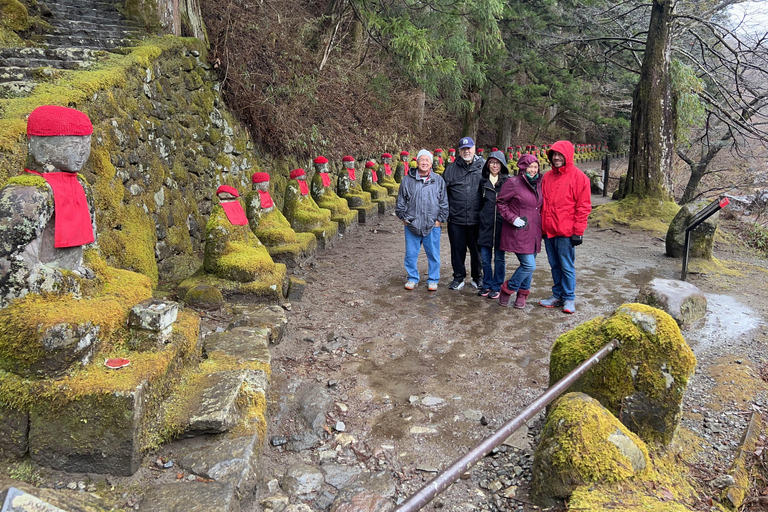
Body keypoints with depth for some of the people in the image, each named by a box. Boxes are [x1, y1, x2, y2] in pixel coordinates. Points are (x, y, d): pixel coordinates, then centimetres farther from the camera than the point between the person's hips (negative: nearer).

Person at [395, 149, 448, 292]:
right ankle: (412, 278, 24)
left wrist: (440, 219, 1)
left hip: (432, 226, 0)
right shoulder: (407, 180, 4)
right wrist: (403, 217, 6)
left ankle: (433, 280, 21)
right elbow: (401, 201, 11)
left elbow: (444, 203, 6)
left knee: (433, 254, 7)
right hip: (412, 225, 1)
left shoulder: (438, 180, 4)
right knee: (411, 254, 7)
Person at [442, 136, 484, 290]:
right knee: (457, 250, 8)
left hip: (477, 218, -1)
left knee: (477, 250, 11)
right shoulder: (451, 169, 6)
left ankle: (477, 277, 27)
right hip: (456, 219, 1)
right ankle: (458, 277, 23)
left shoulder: (484, 166, 2)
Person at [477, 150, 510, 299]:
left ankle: (497, 287, 14)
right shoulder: (483, 181, 10)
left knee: (499, 258, 4)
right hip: (485, 224, 3)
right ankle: (487, 285, 20)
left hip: (501, 224, -3)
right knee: (485, 258, 7)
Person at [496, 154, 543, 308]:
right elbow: (500, 202, -5)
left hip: (533, 232, 7)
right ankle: (507, 290, 7)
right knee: (529, 265, -12)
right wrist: (512, 218, -14)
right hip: (518, 232, -7)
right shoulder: (513, 183, -9)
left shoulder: (538, 183, 12)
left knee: (529, 265, 11)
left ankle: (522, 294, 28)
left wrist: (541, 226, 14)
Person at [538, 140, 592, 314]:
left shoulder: (578, 176, -5)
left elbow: (584, 206, -7)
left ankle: (569, 298, 13)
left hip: (566, 232, -5)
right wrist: (542, 226, 12)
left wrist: (578, 231, -11)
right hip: (548, 231, 5)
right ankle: (557, 296, 23)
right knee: (555, 265, 13)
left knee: (567, 267, 1)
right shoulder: (547, 177, 12)